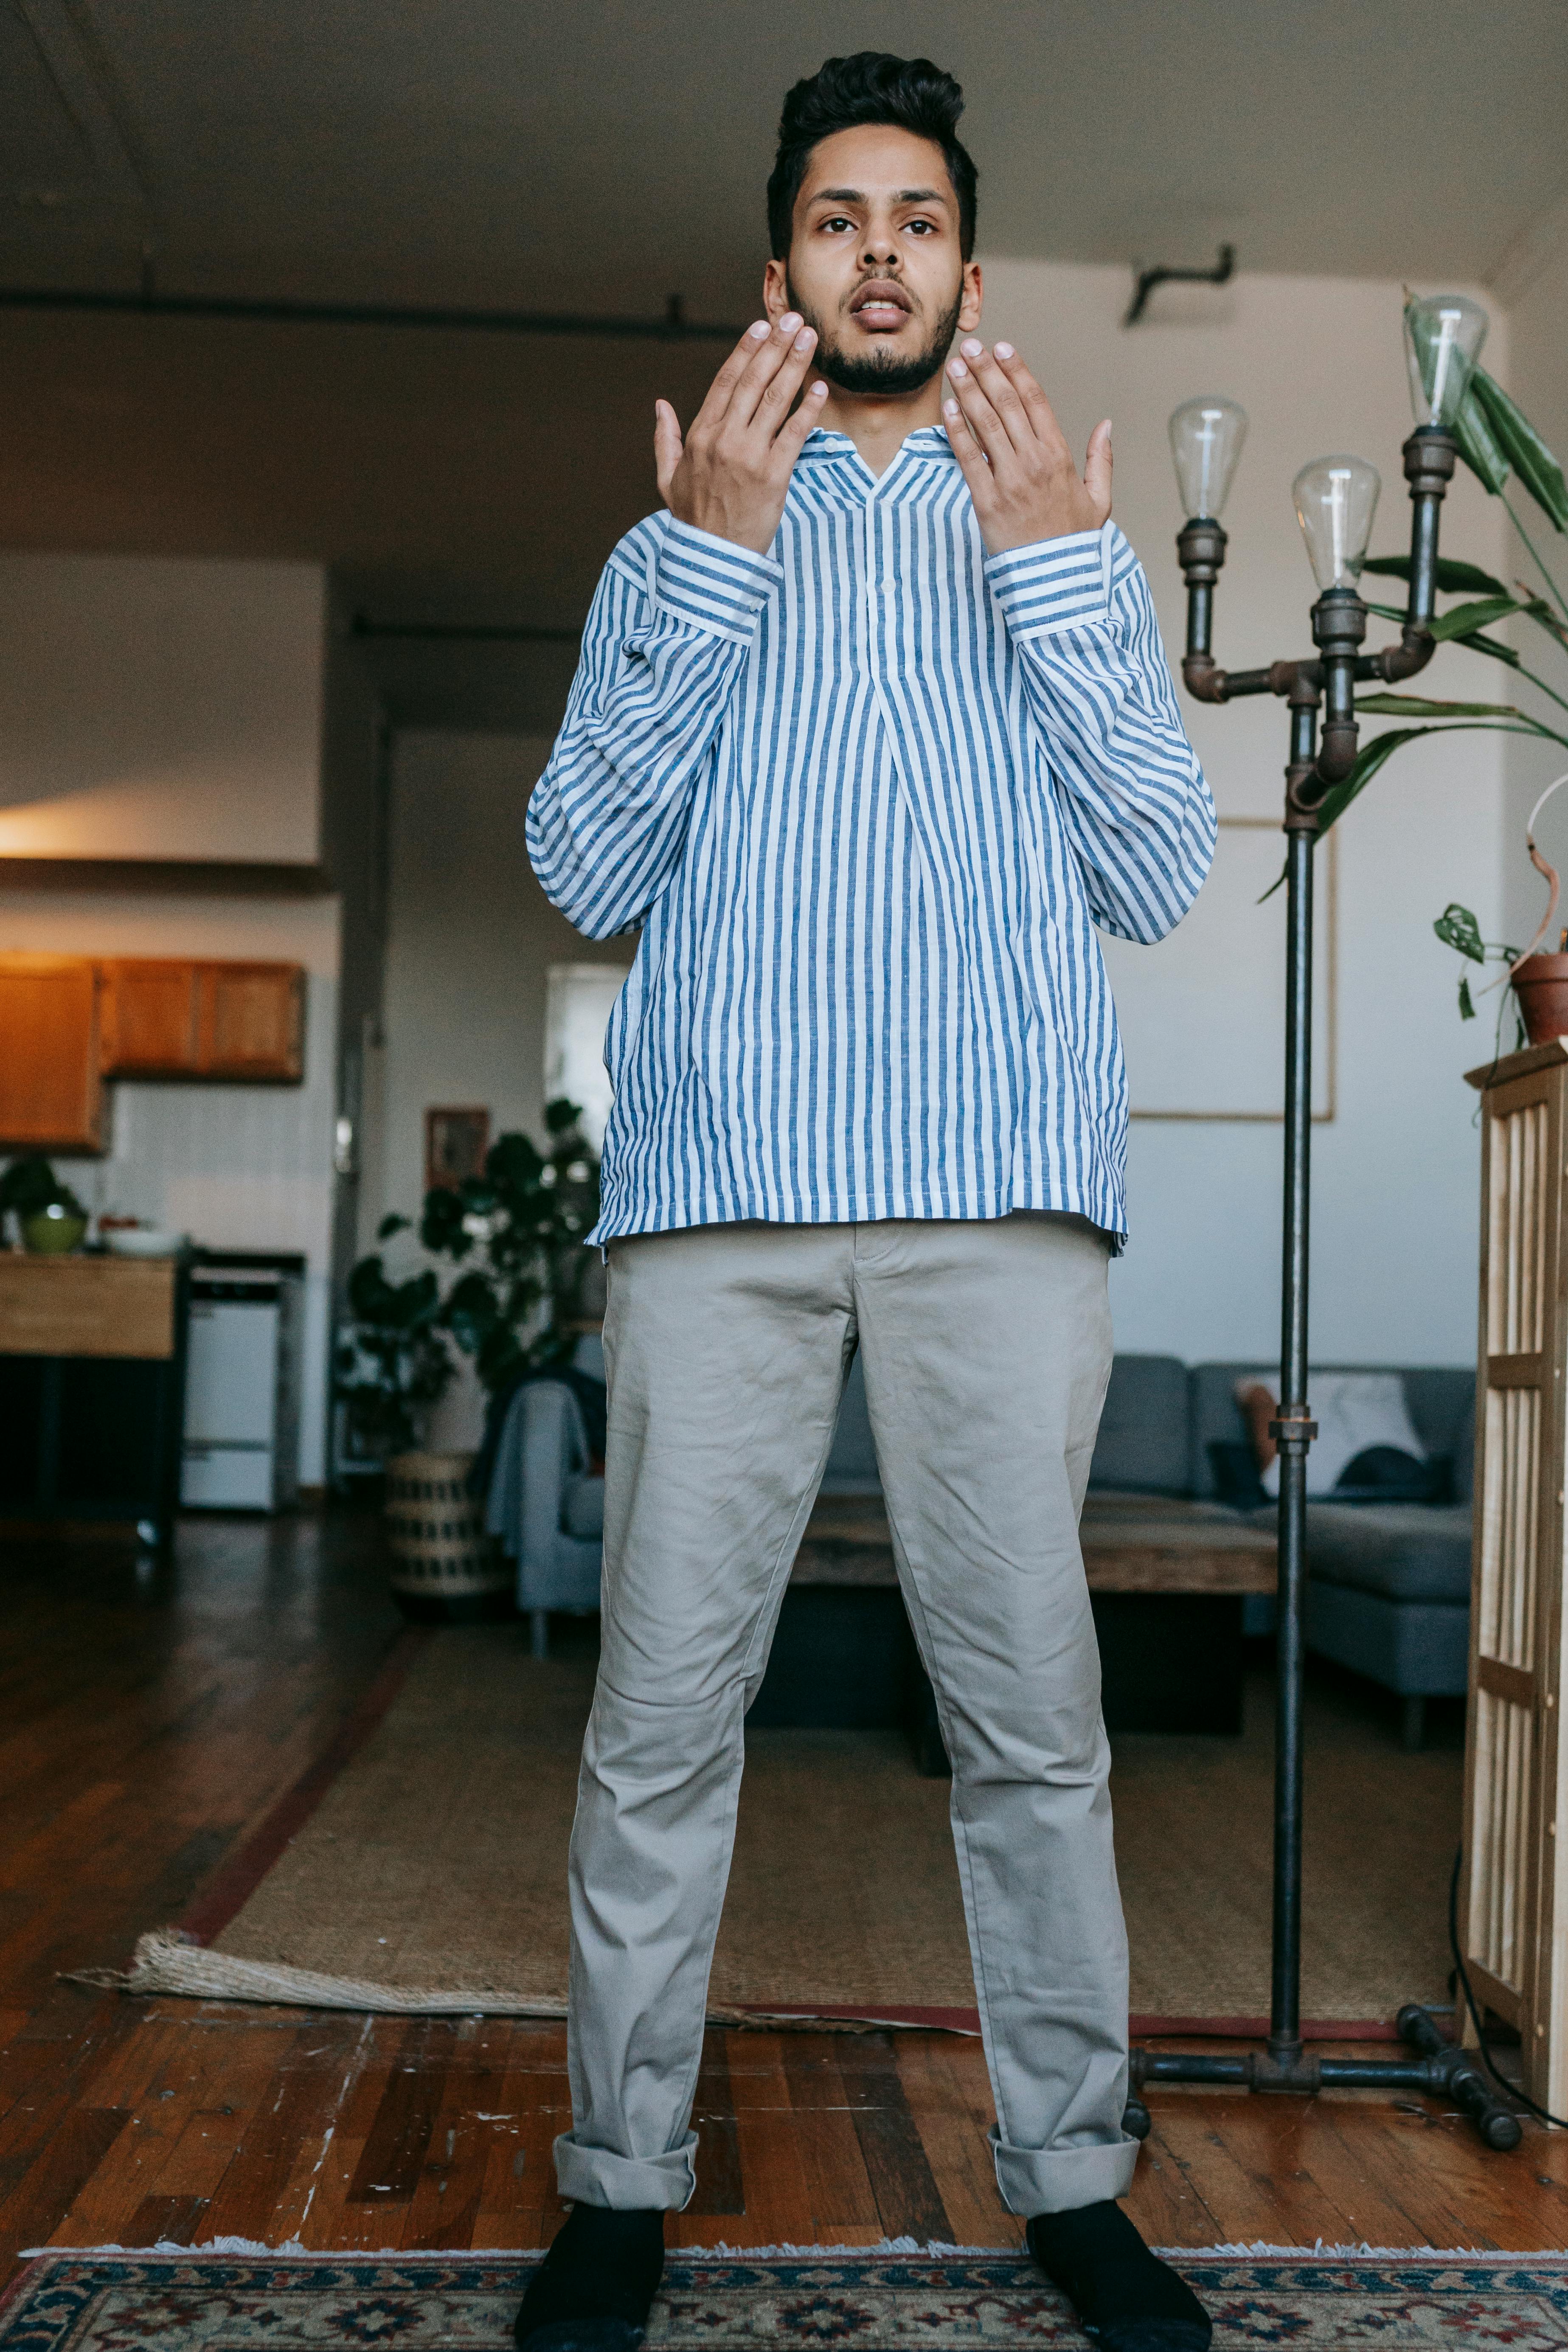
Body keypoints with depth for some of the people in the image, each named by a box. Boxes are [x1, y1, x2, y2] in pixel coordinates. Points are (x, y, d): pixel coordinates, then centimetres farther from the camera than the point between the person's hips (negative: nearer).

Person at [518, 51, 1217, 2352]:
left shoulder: (1070, 541, 19)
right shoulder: (678, 548, 19)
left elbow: (1163, 881, 8)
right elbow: (590, 870, 5)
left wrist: (1061, 570, 0)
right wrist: (712, 555, -2)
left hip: (1005, 1186, 0)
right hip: (718, 1181, 0)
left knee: (1032, 1705, 1)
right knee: (664, 1706, 0)